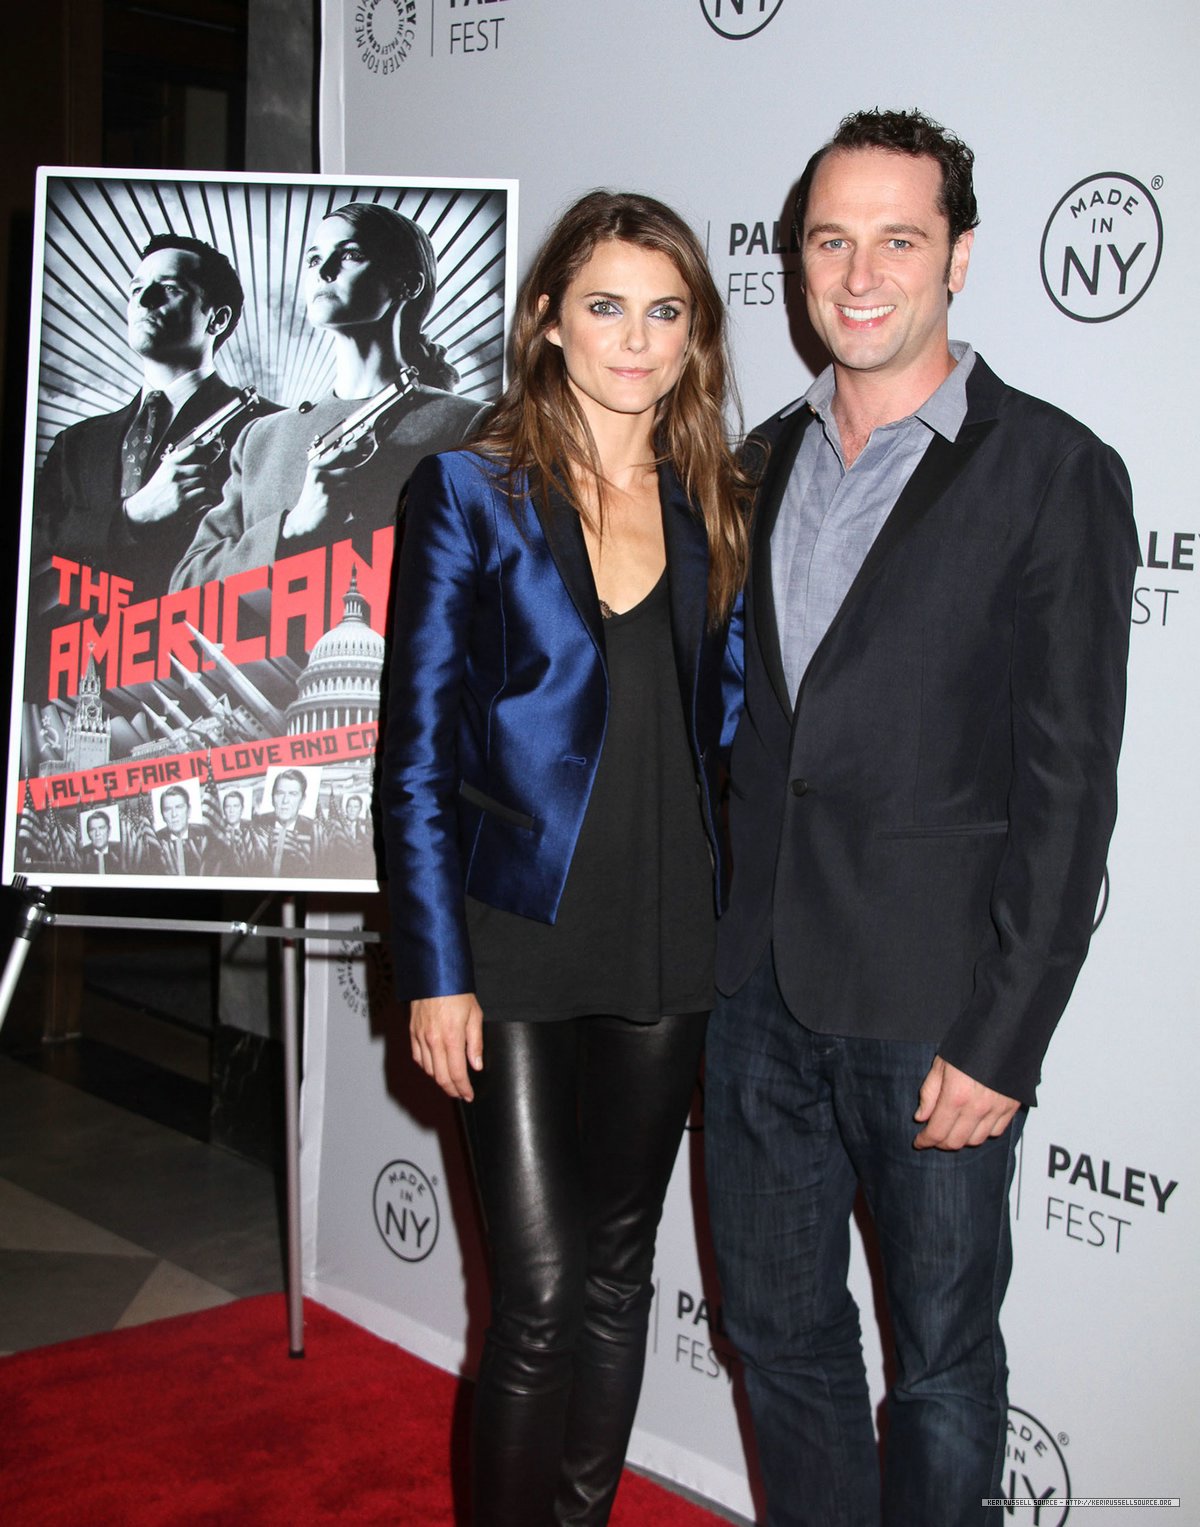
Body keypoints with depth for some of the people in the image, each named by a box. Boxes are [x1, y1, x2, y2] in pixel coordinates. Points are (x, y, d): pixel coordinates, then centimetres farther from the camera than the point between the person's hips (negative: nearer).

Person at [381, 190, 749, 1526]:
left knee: (618, 1269, 14)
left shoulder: (714, 510, 8)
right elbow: (416, 754, -6)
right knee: (541, 1289, -3)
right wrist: (435, 973, -10)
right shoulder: (469, 491, -4)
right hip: (519, 948, -4)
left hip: (668, 949, 4)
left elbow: (729, 723, 11)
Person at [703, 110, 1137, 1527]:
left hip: (931, 1010, -5)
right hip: (756, 986, 5)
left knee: (942, 1360, 11)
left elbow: (1069, 784, -11)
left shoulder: (1055, 472, -8)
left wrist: (1003, 1038, -14)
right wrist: (709, 948, 8)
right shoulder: (768, 459, 9)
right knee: (780, 1329, 18)